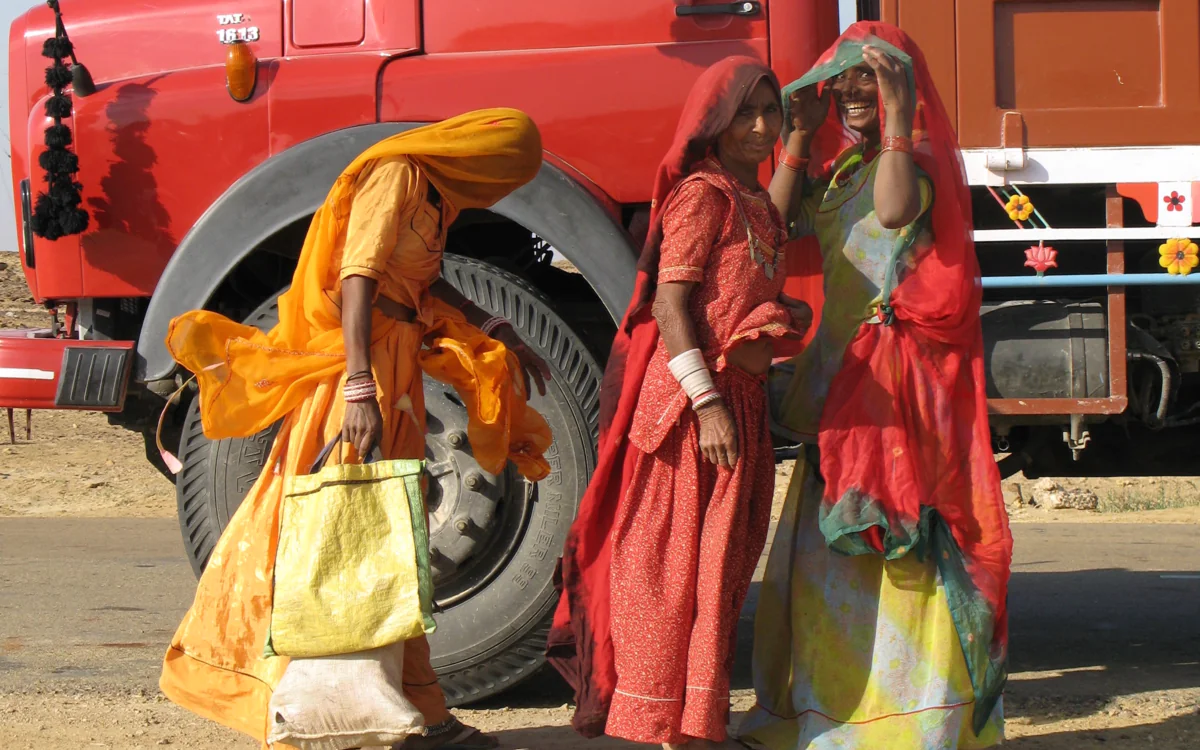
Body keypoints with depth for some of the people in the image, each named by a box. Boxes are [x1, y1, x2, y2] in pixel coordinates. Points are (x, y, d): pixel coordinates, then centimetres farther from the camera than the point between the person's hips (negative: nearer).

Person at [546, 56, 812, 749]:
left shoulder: (758, 204, 17)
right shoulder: (702, 193, -10)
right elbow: (669, 300, -17)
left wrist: (791, 315, 6)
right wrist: (706, 400, -23)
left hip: (741, 399, 10)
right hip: (691, 402, -9)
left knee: (723, 560, 13)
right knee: (679, 559, -5)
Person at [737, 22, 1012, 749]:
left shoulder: (919, 156, -5)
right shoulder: (839, 167, 16)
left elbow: (896, 210, -27)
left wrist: (898, 111, -25)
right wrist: (800, 137, 1)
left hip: (899, 366, -8)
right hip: (840, 369, 8)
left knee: (902, 540, -9)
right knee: (833, 541, 10)